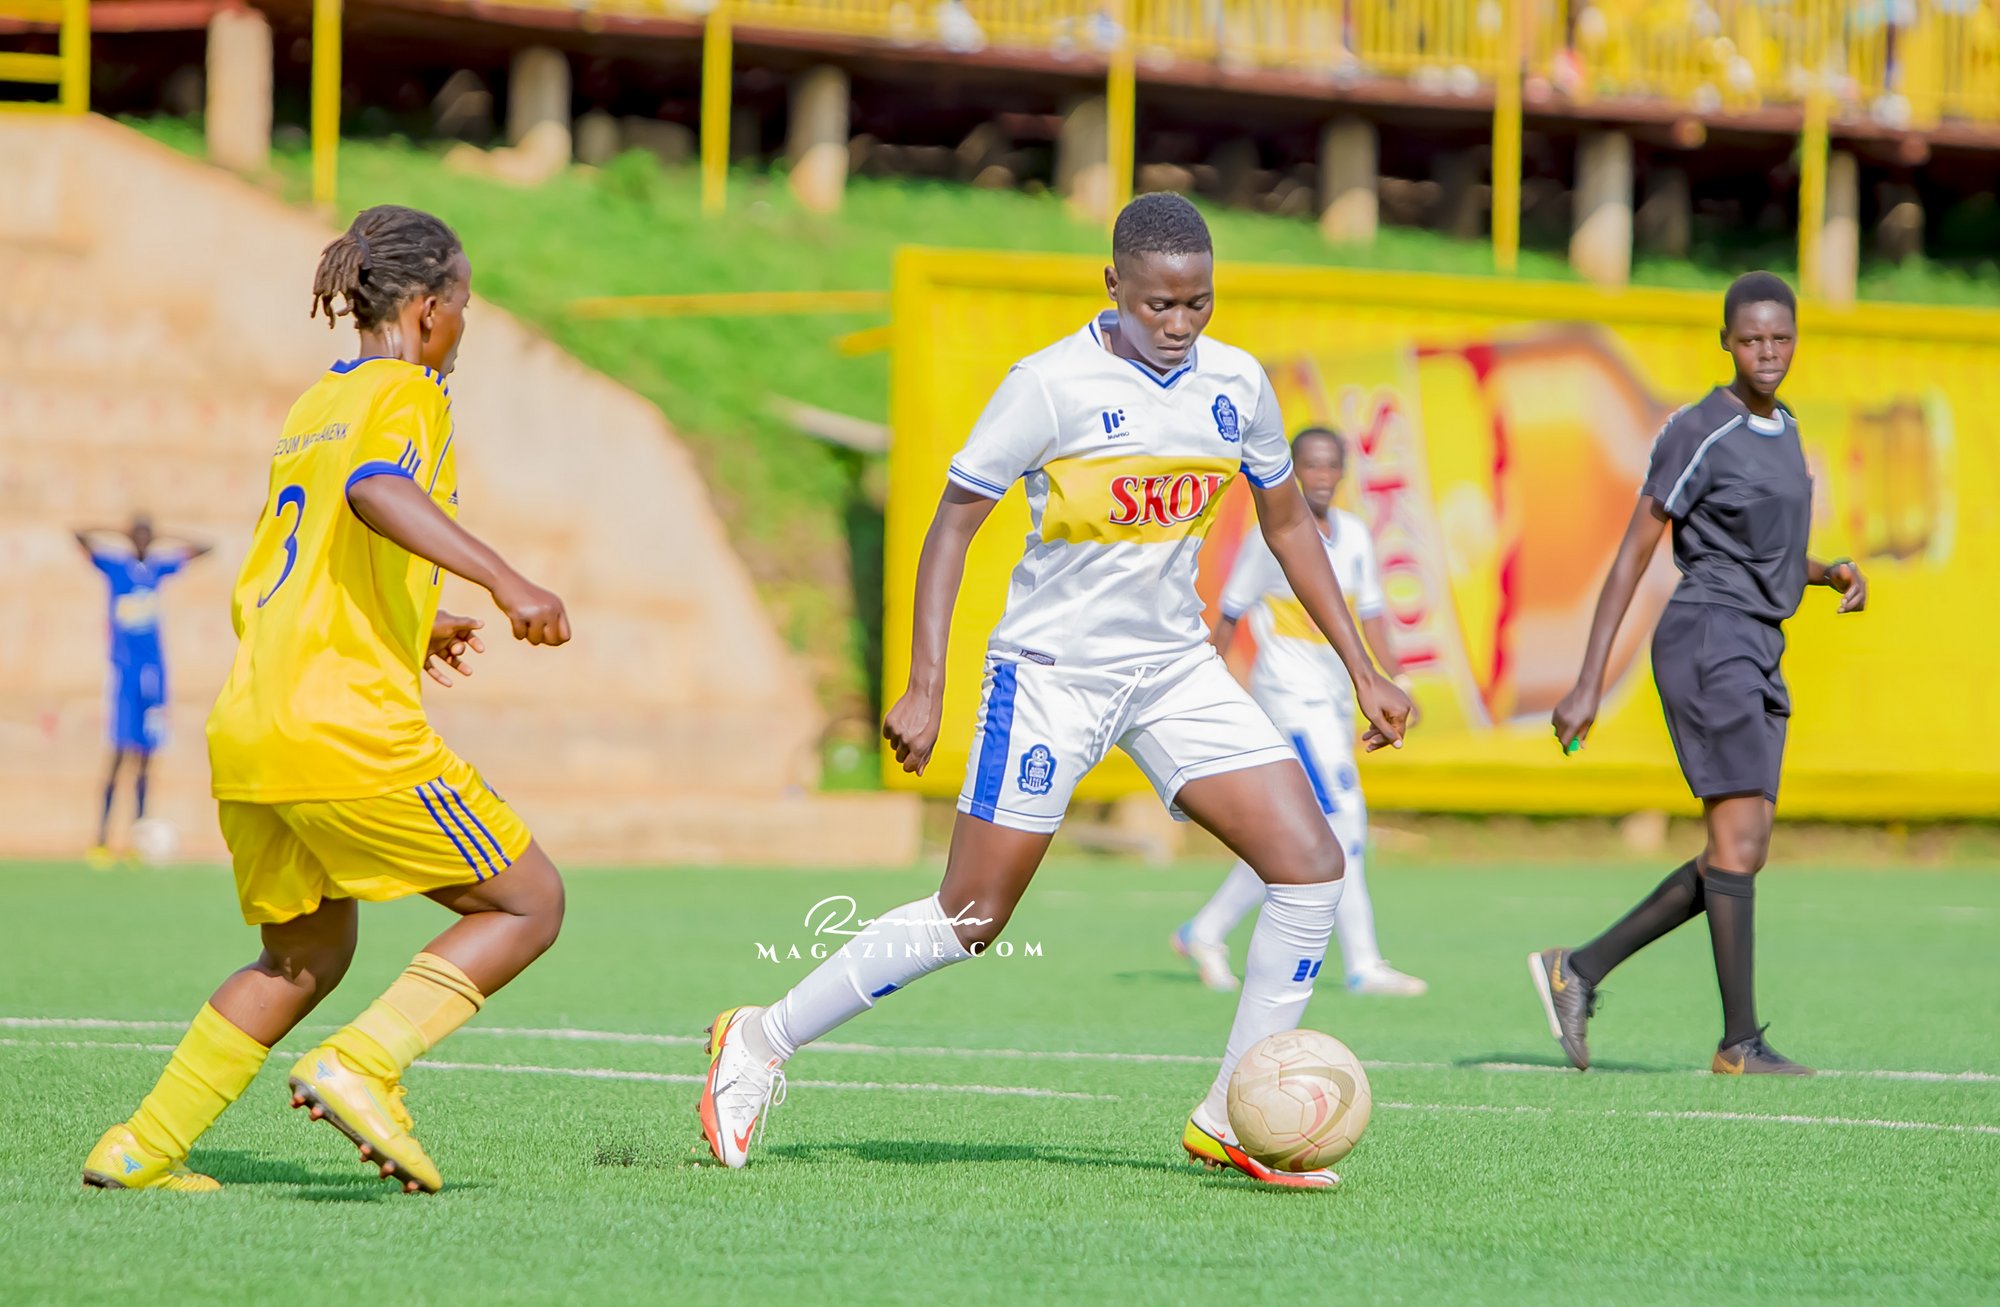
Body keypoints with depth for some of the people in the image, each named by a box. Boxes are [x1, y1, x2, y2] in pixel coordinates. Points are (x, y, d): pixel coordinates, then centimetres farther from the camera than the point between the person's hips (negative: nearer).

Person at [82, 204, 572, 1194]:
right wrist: (506, 582, -33)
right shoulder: (406, 395, -3)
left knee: (305, 957, 23)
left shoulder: (313, 408, 22)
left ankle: (140, 1148, 17)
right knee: (529, 903, 2)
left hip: (244, 732, 8)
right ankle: (360, 1067, -14)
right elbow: (377, 490, -27)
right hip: (349, 731, -8)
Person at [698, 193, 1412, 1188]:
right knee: (968, 922, -4)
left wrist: (1360, 668, 12)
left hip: (1175, 667, 5)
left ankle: (1231, 1121, -1)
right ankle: (759, 1044, 14)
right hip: (1050, 669, -5)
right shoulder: (1053, 385, -15)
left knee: (1311, 865, -10)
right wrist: (924, 688, -16)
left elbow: (1287, 523, 15)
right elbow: (953, 523, -10)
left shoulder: (1236, 385, 0)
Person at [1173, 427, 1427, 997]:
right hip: (1289, 693, -8)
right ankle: (1363, 965, -13)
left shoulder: (1354, 534, 9)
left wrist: (1394, 679, 5)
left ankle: (1205, 933, 23)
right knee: (1341, 819, -14)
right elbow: (1229, 615, -2)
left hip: (1335, 698, 8)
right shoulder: (1273, 536, -9)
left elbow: (1369, 613, 16)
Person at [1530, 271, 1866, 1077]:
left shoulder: (1783, 430, 16)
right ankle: (1740, 1042, -13)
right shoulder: (1700, 434, -9)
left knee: (1737, 857, 6)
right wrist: (1588, 684, -13)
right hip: (1707, 638, -9)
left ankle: (1579, 972, 12)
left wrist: (1831, 573, 7)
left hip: (1757, 654, 9)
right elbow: (1632, 557, -9)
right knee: (1740, 840, -13)